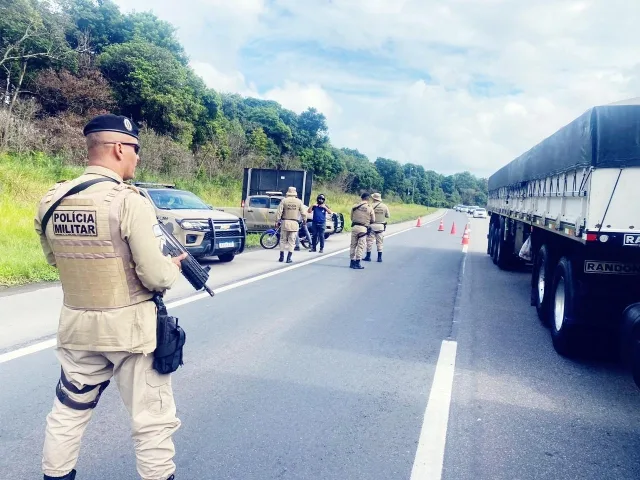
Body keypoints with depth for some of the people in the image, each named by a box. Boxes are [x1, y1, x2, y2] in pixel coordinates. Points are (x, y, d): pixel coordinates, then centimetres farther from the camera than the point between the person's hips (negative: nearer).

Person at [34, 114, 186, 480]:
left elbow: (55, 258, 14)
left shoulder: (51, 201, 0)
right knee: (152, 422, 10)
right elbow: (156, 276, -19)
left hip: (76, 326, 6)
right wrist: (174, 268, 1)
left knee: (68, 413, 23)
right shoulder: (130, 201, -19)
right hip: (132, 328, -6)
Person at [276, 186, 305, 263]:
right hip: (294, 223, 0)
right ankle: (289, 258, 0)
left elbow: (279, 212, -5)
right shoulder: (299, 202, 0)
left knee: (283, 240, 11)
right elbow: (303, 213, 1)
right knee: (292, 241, 4)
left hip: (285, 222, 0)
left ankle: (281, 257, 13)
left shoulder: (284, 201, -1)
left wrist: (277, 221, 2)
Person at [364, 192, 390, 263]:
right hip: (381, 226, 3)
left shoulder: (372, 206, -11)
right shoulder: (385, 206, -1)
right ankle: (379, 257, 11)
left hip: (372, 226, -3)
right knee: (380, 242, 10)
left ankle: (368, 256, 8)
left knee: (369, 241, 6)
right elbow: (387, 216, 6)